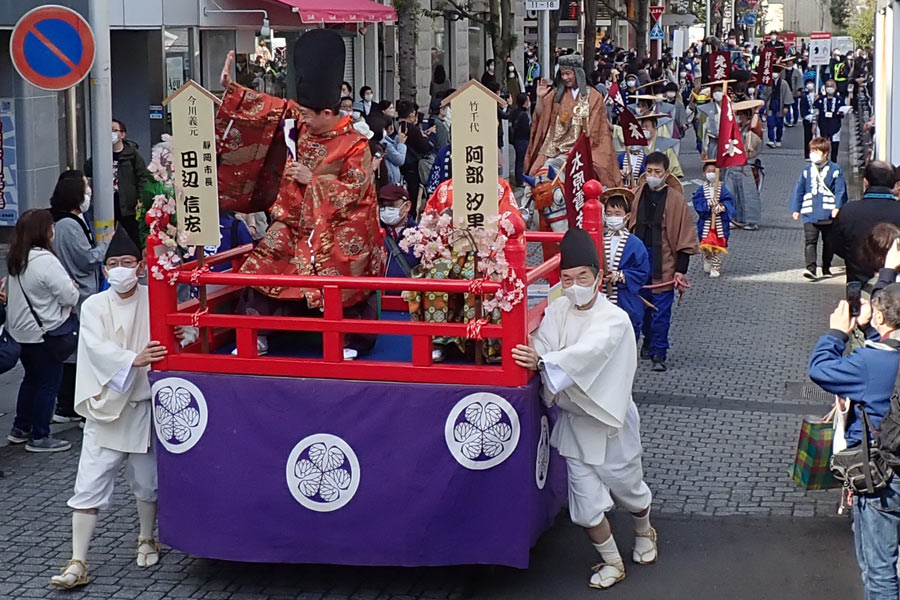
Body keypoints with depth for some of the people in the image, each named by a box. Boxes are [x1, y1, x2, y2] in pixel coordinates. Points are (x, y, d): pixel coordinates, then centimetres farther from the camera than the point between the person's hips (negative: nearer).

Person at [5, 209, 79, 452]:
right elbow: (69, 296, -22)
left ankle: (20, 429, 31)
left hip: (22, 330, 8)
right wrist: (73, 289, 3)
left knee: (32, 377, 22)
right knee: (48, 382, 4)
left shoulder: (15, 260, 4)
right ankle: (39, 437, 11)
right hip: (48, 332, -8)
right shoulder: (44, 260, -23)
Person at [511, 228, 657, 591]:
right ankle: (611, 562, 25)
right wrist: (528, 353, -40)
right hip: (573, 422, 3)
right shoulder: (557, 311, -4)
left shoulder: (615, 319, -18)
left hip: (610, 423, -3)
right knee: (587, 503, 3)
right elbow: (540, 346, -16)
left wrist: (543, 361, -48)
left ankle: (644, 532, 49)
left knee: (627, 489, 17)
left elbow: (587, 353, -34)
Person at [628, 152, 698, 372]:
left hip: (664, 263, -4)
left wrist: (681, 269, -8)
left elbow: (684, 236, -4)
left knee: (661, 311, -3)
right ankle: (648, 340, 34)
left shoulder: (676, 199, -6)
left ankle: (659, 353, 5)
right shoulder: (636, 195, 3)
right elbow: (627, 226, 13)